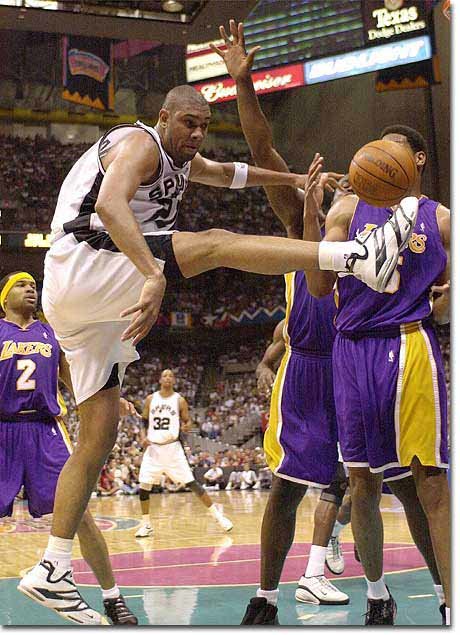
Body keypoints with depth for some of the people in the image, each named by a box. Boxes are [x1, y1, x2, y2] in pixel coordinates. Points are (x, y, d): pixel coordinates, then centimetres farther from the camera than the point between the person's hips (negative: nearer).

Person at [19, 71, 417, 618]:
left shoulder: (180, 159, 24)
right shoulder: (139, 143, -7)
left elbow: (227, 174, 44)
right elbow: (109, 204, -27)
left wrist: (291, 179, 37)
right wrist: (154, 274, -41)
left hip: (90, 306, 10)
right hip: (83, 264, -10)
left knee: (98, 437, 6)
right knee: (213, 244, -21)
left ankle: (50, 572, 7)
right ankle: (361, 256, -34)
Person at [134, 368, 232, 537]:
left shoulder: (179, 400, 1)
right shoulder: (151, 399, 6)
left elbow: (187, 421, 5)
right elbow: (143, 422, 12)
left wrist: (187, 427, -19)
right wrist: (143, 437, -6)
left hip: (173, 447, -2)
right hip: (153, 447, 2)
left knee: (191, 483, -8)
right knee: (144, 485, -5)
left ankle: (217, 515, -2)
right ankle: (146, 524, 8)